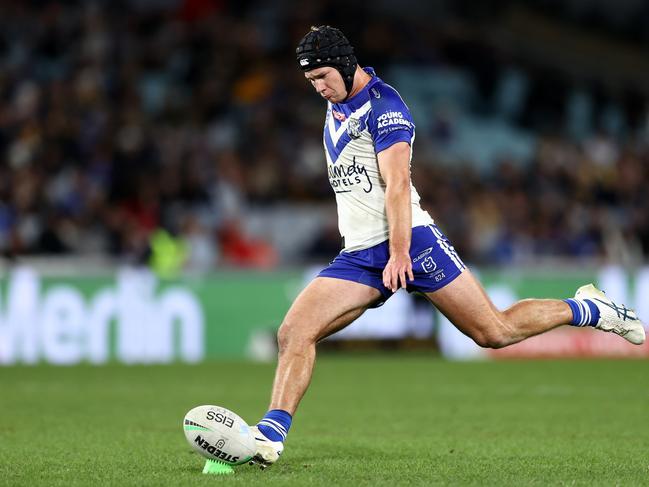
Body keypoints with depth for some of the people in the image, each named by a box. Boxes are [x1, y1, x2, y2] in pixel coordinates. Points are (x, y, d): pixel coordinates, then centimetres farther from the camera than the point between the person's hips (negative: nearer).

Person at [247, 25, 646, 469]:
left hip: (409, 240, -7)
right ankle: (271, 436, -15)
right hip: (357, 256, 7)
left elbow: (397, 184, -18)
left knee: (495, 332, -5)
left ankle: (586, 309, 15)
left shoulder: (383, 106, -9)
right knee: (294, 332, -12)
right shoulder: (336, 105, 17)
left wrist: (400, 253, -27)